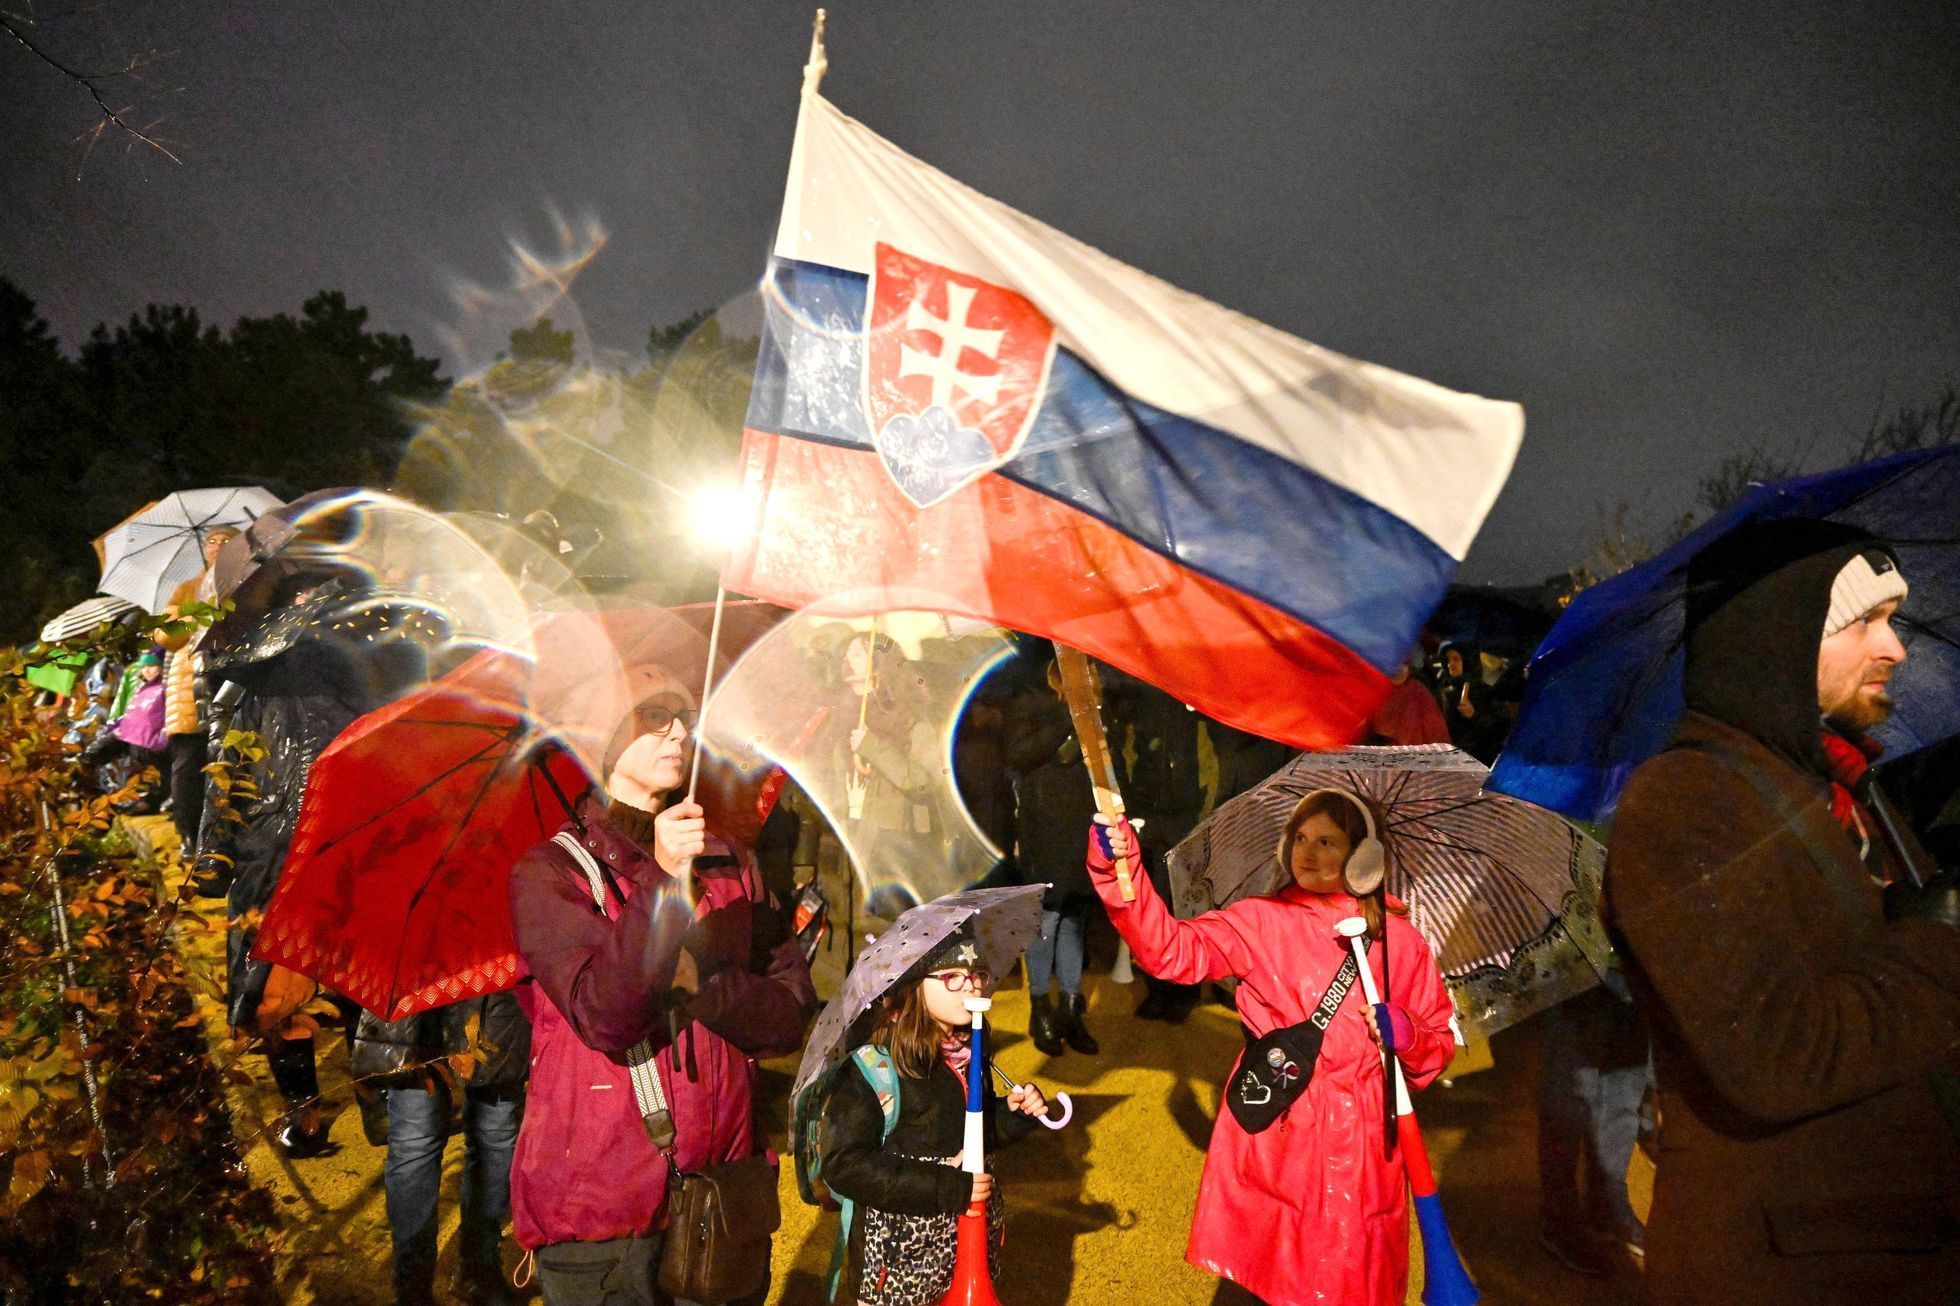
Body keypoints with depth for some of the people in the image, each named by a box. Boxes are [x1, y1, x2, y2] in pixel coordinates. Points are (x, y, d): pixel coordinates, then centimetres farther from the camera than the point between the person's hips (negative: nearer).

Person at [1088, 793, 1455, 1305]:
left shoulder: (1399, 939, 2)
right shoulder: (1258, 923, -2)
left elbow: (1441, 1038, 10)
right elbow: (1171, 949, -17)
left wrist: (1405, 1033, -13)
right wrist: (1119, 873, -31)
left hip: (1360, 1139, 1)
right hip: (1272, 1131, -1)